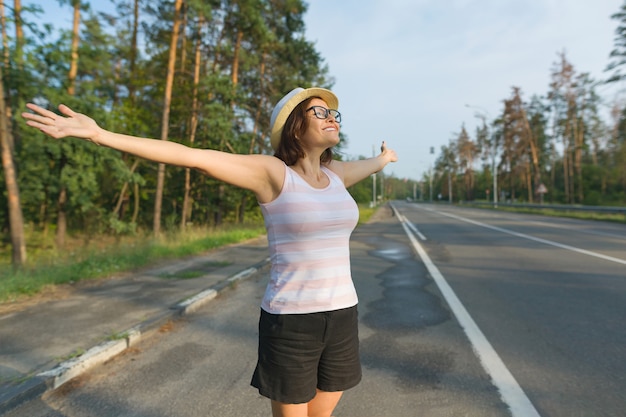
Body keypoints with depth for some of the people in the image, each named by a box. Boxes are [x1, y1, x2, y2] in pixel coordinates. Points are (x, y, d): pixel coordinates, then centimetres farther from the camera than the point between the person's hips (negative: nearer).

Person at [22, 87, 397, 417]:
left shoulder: (334, 173, 8)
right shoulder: (271, 171, -10)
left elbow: (369, 165, 32)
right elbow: (191, 156, -17)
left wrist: (386, 158, 54)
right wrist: (98, 134, -22)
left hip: (339, 317, 6)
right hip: (290, 322, -6)